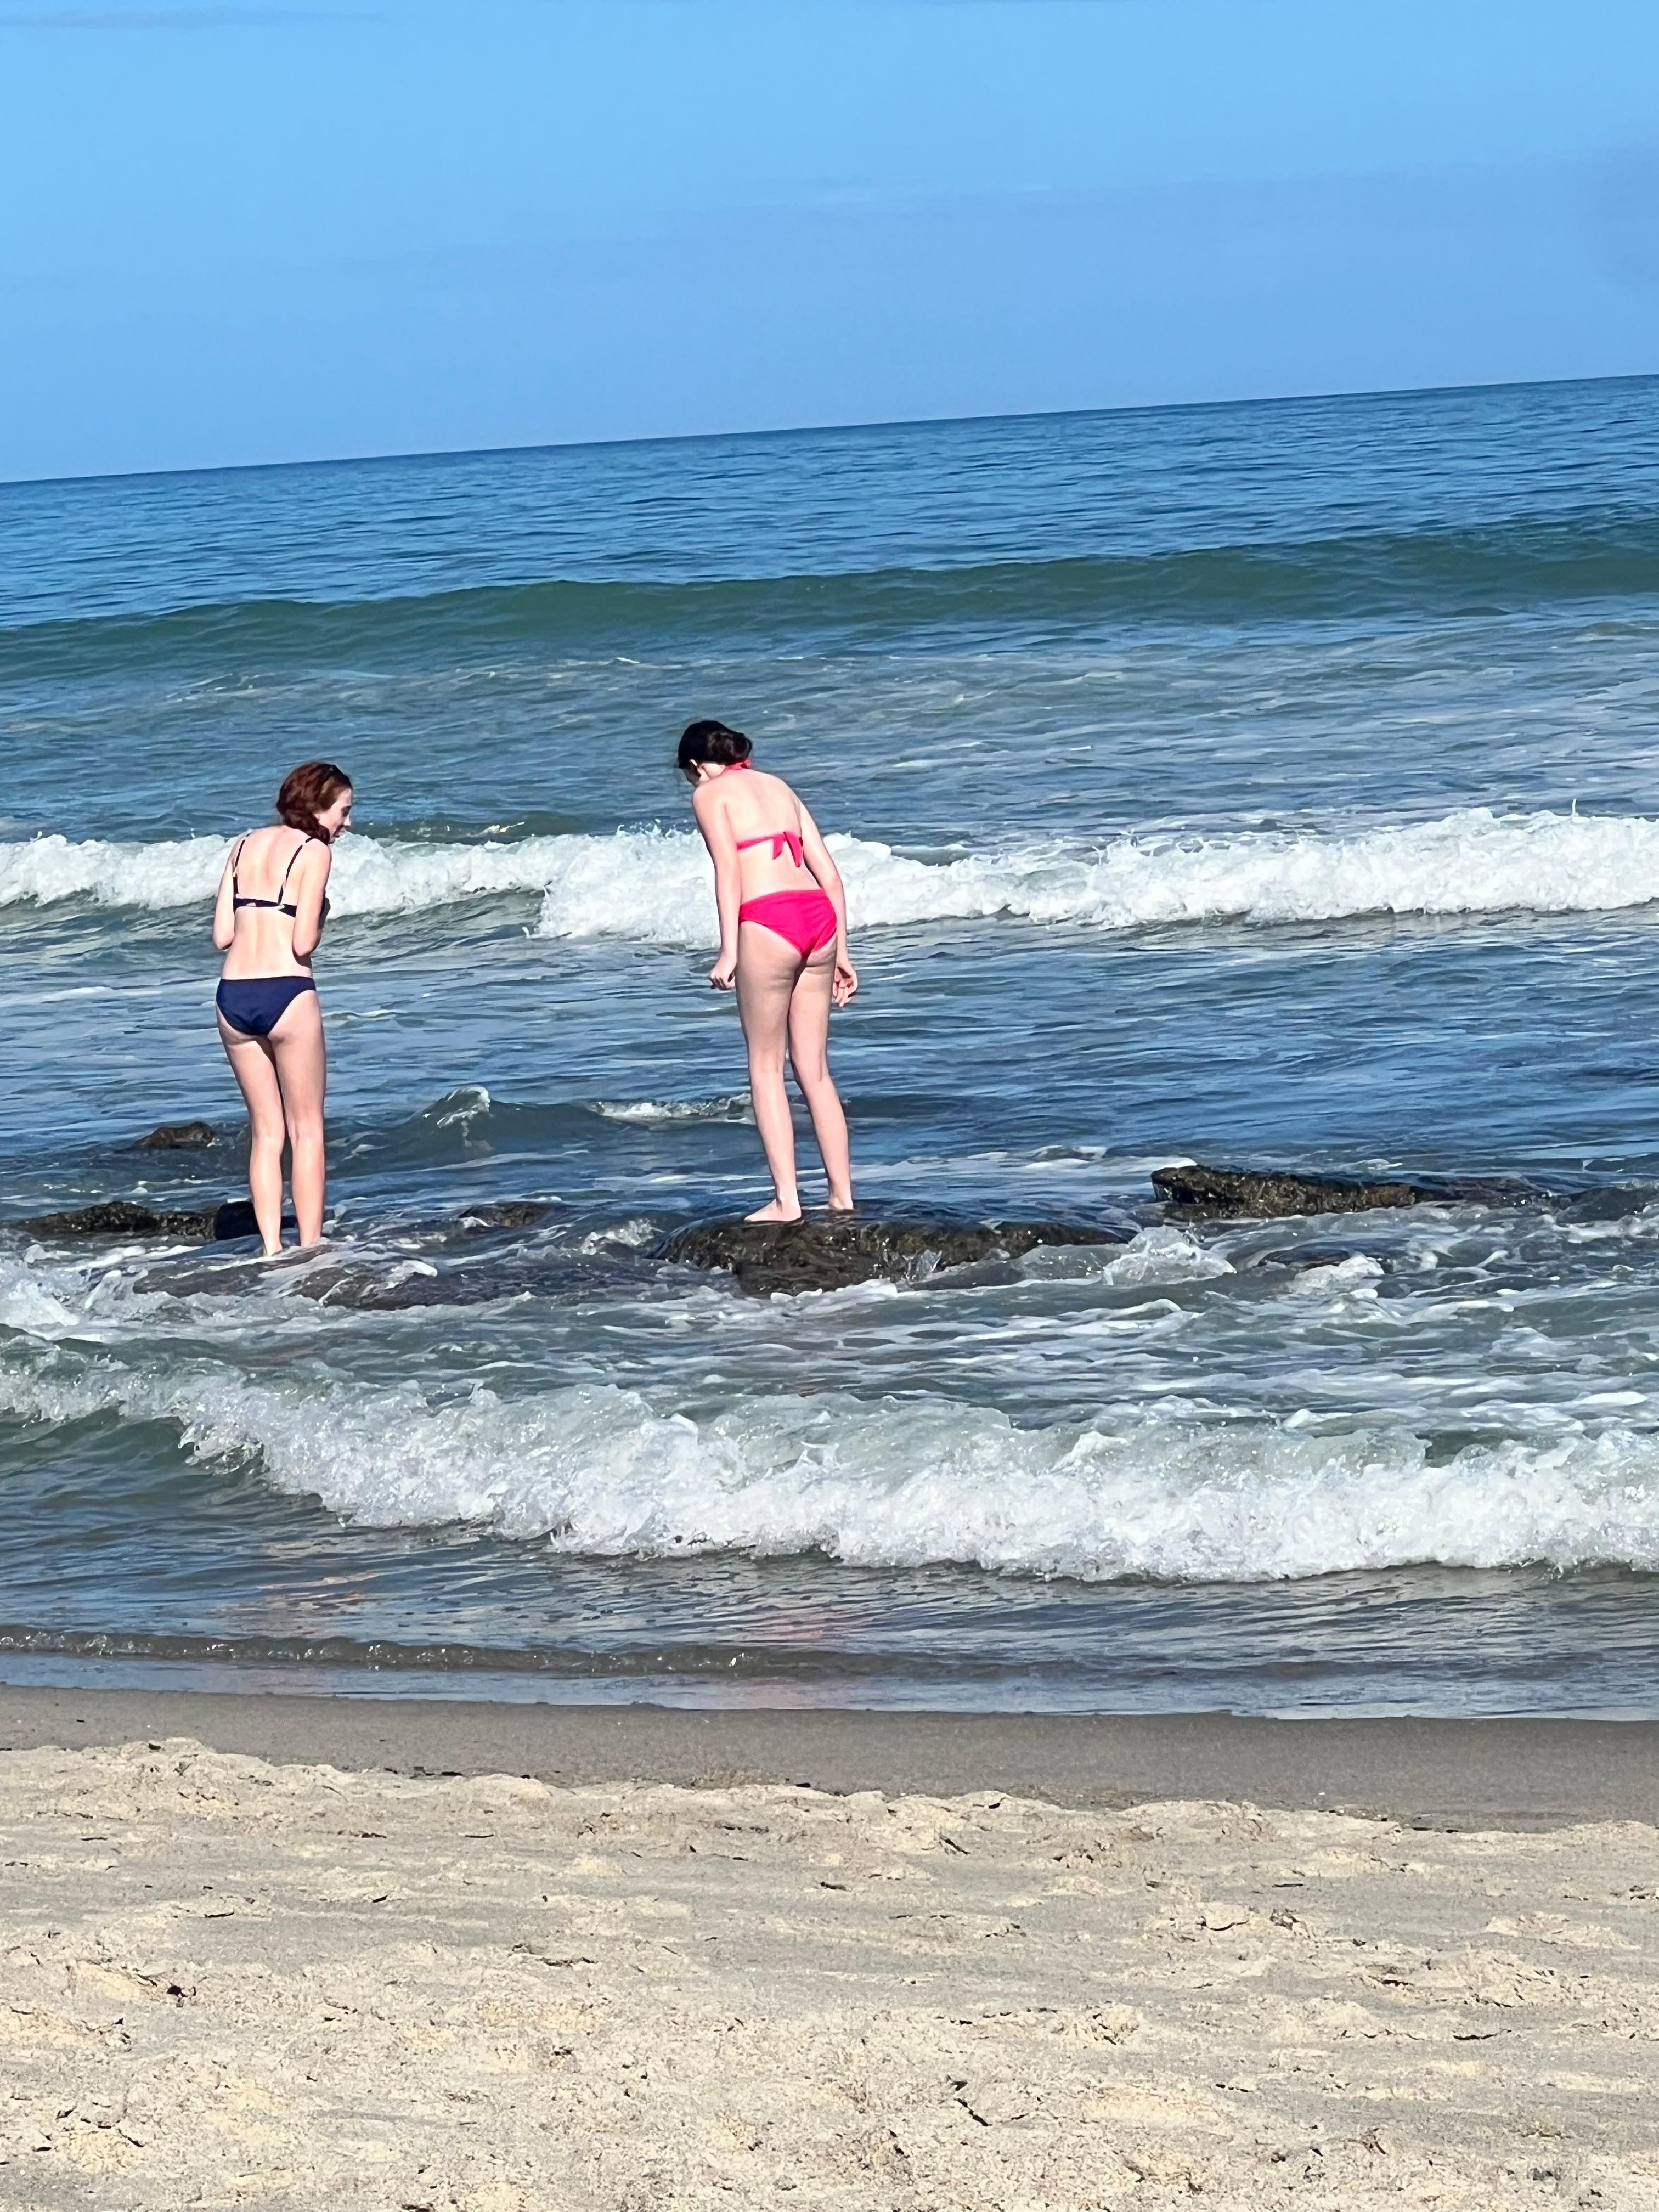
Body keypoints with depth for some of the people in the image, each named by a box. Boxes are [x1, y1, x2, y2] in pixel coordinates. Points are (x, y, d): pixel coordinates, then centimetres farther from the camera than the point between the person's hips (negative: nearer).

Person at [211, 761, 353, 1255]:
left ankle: (271, 1249, 9)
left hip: (233, 996, 6)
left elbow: (222, 935, 8)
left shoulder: (244, 846, 13)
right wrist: (316, 925, 9)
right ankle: (310, 1250, 5)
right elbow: (304, 943, -12)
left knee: (266, 1131, 14)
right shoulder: (314, 852, -5)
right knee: (307, 1130, 6)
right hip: (285, 993, -5)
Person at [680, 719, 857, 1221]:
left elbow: (728, 868, -8)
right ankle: (842, 1195, 12)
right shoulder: (779, 788, 25)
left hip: (768, 921, -6)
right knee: (814, 1068, 12)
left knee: (766, 1068, 3)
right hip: (819, 918, 6)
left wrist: (729, 951, -12)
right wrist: (840, 952, 21)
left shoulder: (710, 795, 7)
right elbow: (830, 874, 19)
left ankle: (786, 1199, -1)